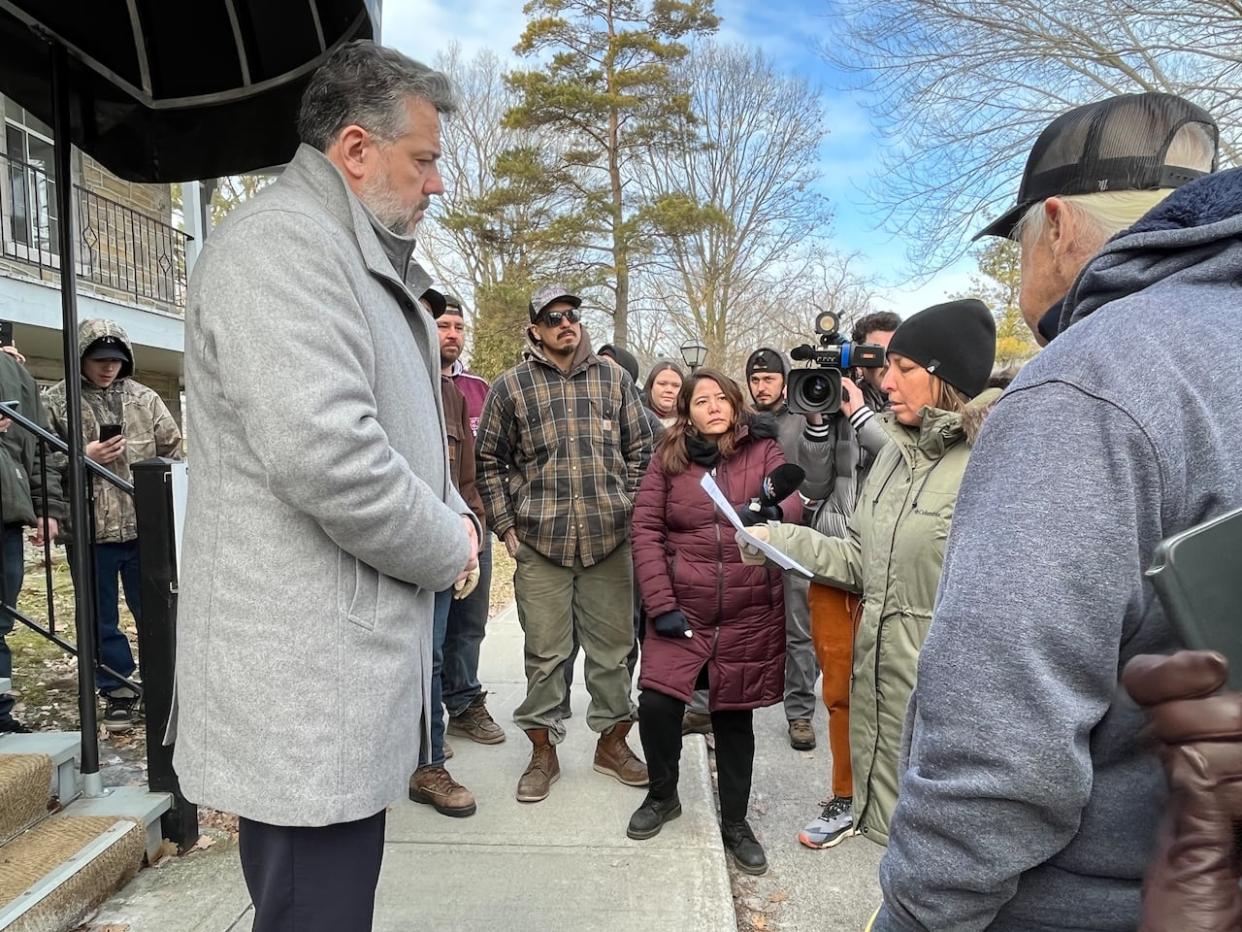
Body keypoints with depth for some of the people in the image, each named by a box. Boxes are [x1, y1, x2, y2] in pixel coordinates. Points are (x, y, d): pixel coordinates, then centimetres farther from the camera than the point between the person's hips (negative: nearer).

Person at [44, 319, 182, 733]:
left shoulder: (144, 398, 8)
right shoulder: (55, 401, 2)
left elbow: (174, 451, 9)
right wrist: (83, 456, -14)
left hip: (146, 526, 1)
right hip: (88, 529, 0)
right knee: (101, 619, 10)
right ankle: (119, 693, 23)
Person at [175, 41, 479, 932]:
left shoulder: (363, 258, 18)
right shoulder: (280, 241, -15)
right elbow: (325, 452, -29)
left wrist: (453, 516, 6)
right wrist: (447, 548, -12)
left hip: (349, 660, 10)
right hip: (308, 678, -10)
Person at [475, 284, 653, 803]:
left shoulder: (613, 380, 9)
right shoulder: (512, 386, 3)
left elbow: (639, 451, 13)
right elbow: (490, 460, 7)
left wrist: (631, 511, 6)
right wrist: (505, 525, 2)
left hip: (609, 540, 2)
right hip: (540, 544, -1)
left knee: (612, 647, 10)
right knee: (545, 652, 6)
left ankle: (612, 741, 28)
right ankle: (543, 751, 23)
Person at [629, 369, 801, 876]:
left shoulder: (763, 449, 2)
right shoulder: (668, 457, 1)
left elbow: (793, 499, -11)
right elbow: (646, 530, -2)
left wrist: (774, 511, -36)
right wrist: (660, 604, -10)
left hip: (749, 611, 0)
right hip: (682, 607, 0)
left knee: (734, 714, 9)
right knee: (656, 703, -8)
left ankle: (735, 823, 30)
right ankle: (662, 794, 23)